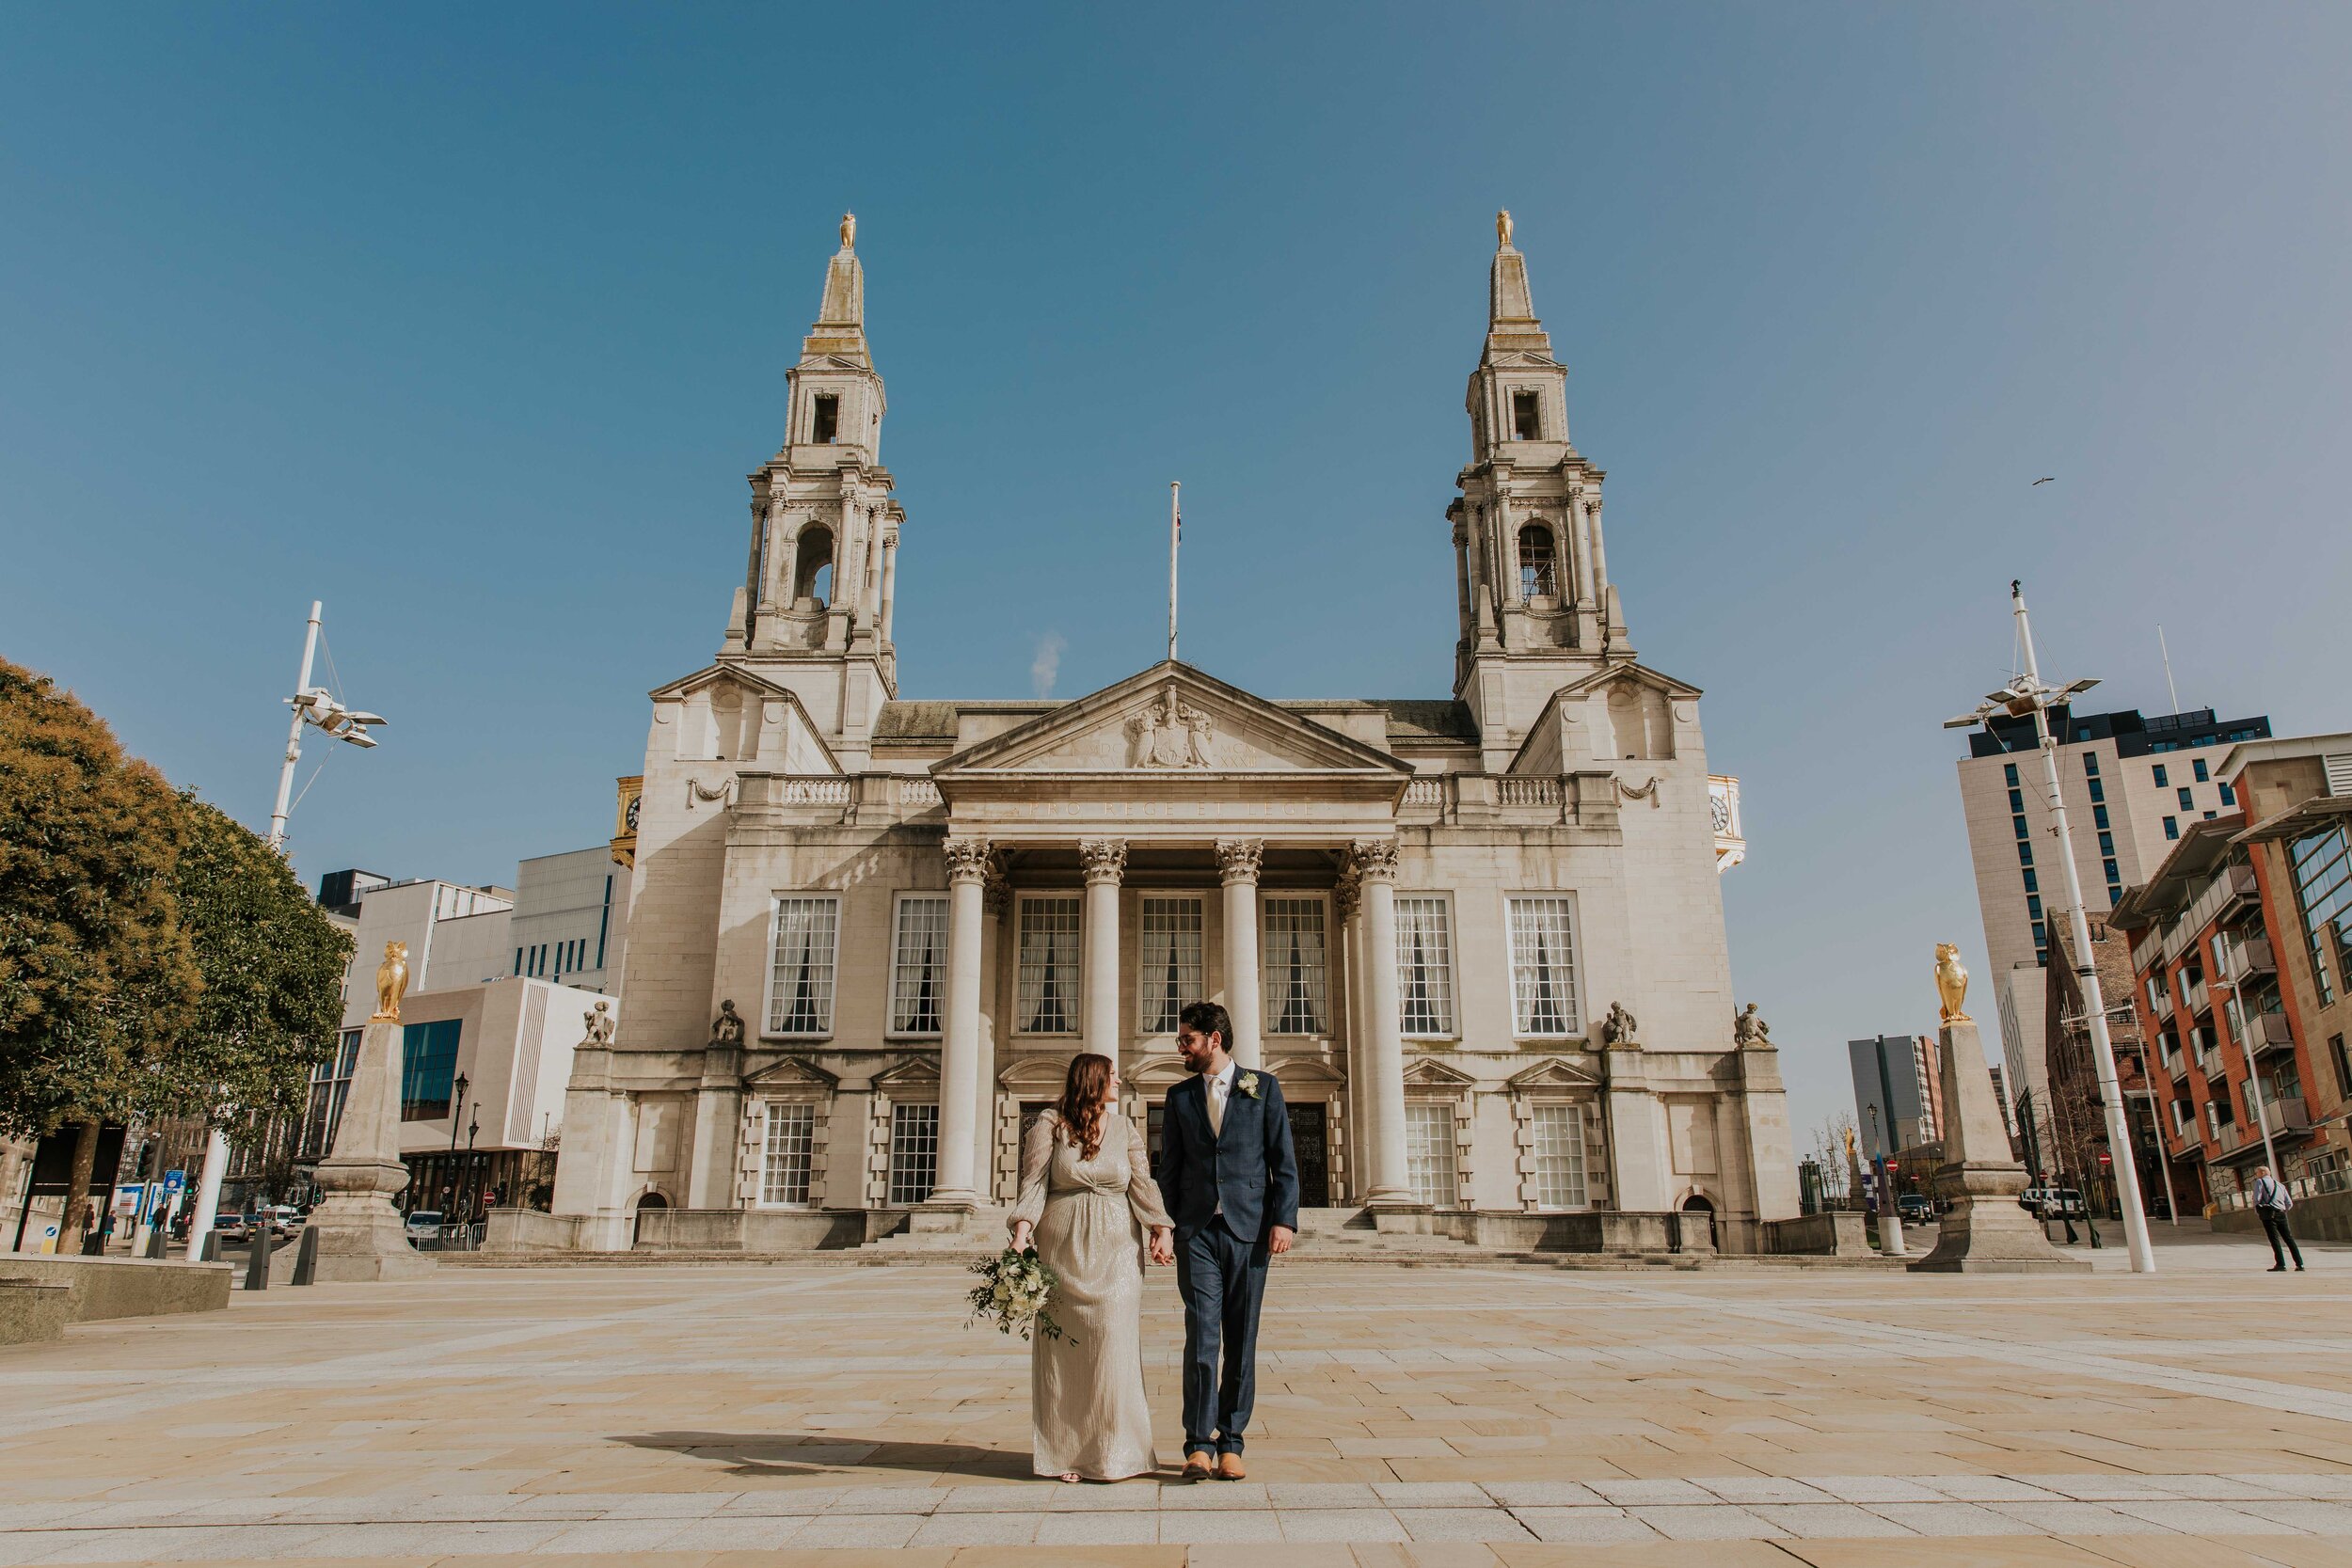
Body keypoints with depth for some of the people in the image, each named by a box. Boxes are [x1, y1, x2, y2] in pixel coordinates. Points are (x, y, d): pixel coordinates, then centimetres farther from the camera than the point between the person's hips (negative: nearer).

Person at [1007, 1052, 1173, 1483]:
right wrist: (1021, 1236, -19)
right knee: (1065, 1347, 3)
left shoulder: (1125, 1130, 8)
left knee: (1115, 1347, -2)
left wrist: (1161, 1229, -15)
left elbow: (1143, 1184, -1)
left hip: (1116, 1252, 2)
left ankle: (1113, 1452, 7)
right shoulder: (1049, 1124, 0)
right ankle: (1067, 1451, 13)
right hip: (1064, 1249, -1)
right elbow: (1034, 1184, -6)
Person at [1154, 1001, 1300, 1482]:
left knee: (1242, 1340, 5)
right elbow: (1169, 1168, 13)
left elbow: (1284, 1161, 2)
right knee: (1202, 1337, -7)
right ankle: (1199, 1445, -2)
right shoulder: (1179, 1095, 12)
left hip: (1249, 1229, -1)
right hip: (1196, 1231, 1)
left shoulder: (1263, 1087, 5)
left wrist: (1284, 1219, -7)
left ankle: (1230, 1443, 14)